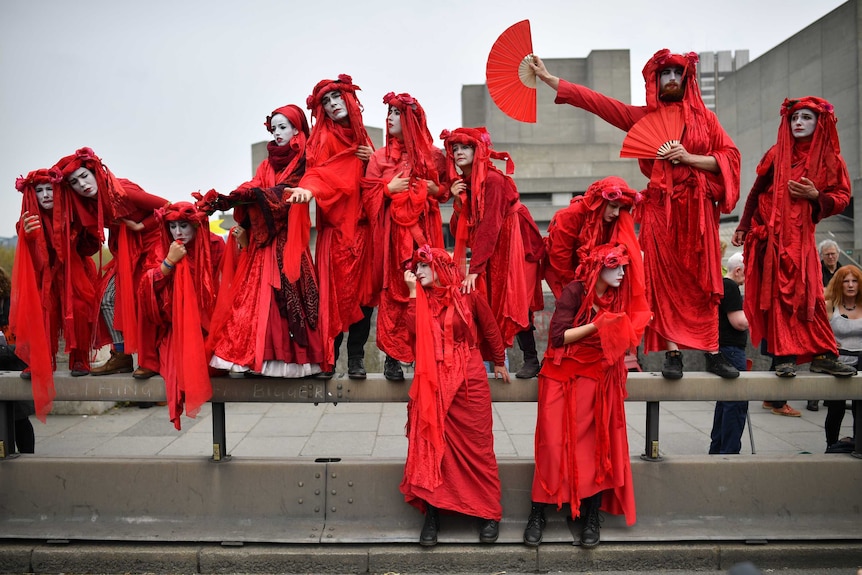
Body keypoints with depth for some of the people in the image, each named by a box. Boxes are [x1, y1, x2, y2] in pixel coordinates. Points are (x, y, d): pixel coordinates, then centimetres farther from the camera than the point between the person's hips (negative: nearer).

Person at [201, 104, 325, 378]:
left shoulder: (303, 161, 2)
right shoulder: (267, 163, 20)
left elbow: (285, 191, -13)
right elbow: (252, 189, 5)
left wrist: (250, 195, -27)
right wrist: (223, 200, -15)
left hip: (287, 239, -5)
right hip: (261, 237, 5)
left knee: (285, 293, -11)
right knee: (253, 294, -3)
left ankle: (286, 356, -8)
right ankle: (247, 356, -5)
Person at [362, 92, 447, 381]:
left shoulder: (433, 155, 8)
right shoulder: (380, 156, 9)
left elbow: (447, 188, 16)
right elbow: (368, 194, 6)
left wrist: (434, 189, -3)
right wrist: (389, 188, -10)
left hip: (424, 230, 0)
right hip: (393, 231, 0)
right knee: (393, 290, -3)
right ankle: (392, 357, 5)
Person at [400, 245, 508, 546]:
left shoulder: (468, 295, -3)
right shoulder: (422, 299, 6)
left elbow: (490, 328, 9)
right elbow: (414, 332, -11)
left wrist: (499, 363, 18)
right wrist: (414, 292, -9)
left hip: (469, 379, -2)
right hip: (433, 382, 3)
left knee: (476, 446, 4)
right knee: (432, 445, 2)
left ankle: (490, 513, 17)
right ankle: (431, 515, 12)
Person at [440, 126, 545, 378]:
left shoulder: (493, 179, -21)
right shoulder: (461, 182, 2)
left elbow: (488, 227, -28)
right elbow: (459, 229, 0)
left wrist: (474, 270, -31)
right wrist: (458, 201, -16)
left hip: (514, 244, -7)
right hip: (487, 248, 7)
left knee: (514, 302, -9)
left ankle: (532, 360, 0)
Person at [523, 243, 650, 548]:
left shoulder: (619, 297, 8)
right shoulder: (574, 291, -8)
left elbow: (624, 337, 9)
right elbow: (558, 336, -13)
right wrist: (596, 325, -16)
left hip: (599, 378, 4)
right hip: (562, 375, -4)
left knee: (597, 444, -3)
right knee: (554, 443, -5)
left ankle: (591, 517, 7)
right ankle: (538, 514, 5)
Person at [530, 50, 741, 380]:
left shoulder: (704, 116, 12)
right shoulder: (643, 117, 11)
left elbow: (730, 155, 5)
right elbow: (592, 101, 7)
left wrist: (689, 158, -11)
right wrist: (546, 77, 4)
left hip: (698, 208, 0)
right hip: (661, 208, 0)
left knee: (703, 279, 0)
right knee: (665, 278, -3)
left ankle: (712, 352, 5)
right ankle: (672, 352, 1)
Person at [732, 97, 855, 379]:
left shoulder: (830, 160, 7)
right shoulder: (777, 154, 5)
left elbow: (842, 198, 7)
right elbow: (756, 193, 8)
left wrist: (815, 195, -12)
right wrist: (743, 227, 5)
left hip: (801, 236, 1)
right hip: (772, 235, -1)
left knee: (808, 295, -1)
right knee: (779, 292, -6)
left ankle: (822, 355, 4)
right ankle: (784, 357, -6)